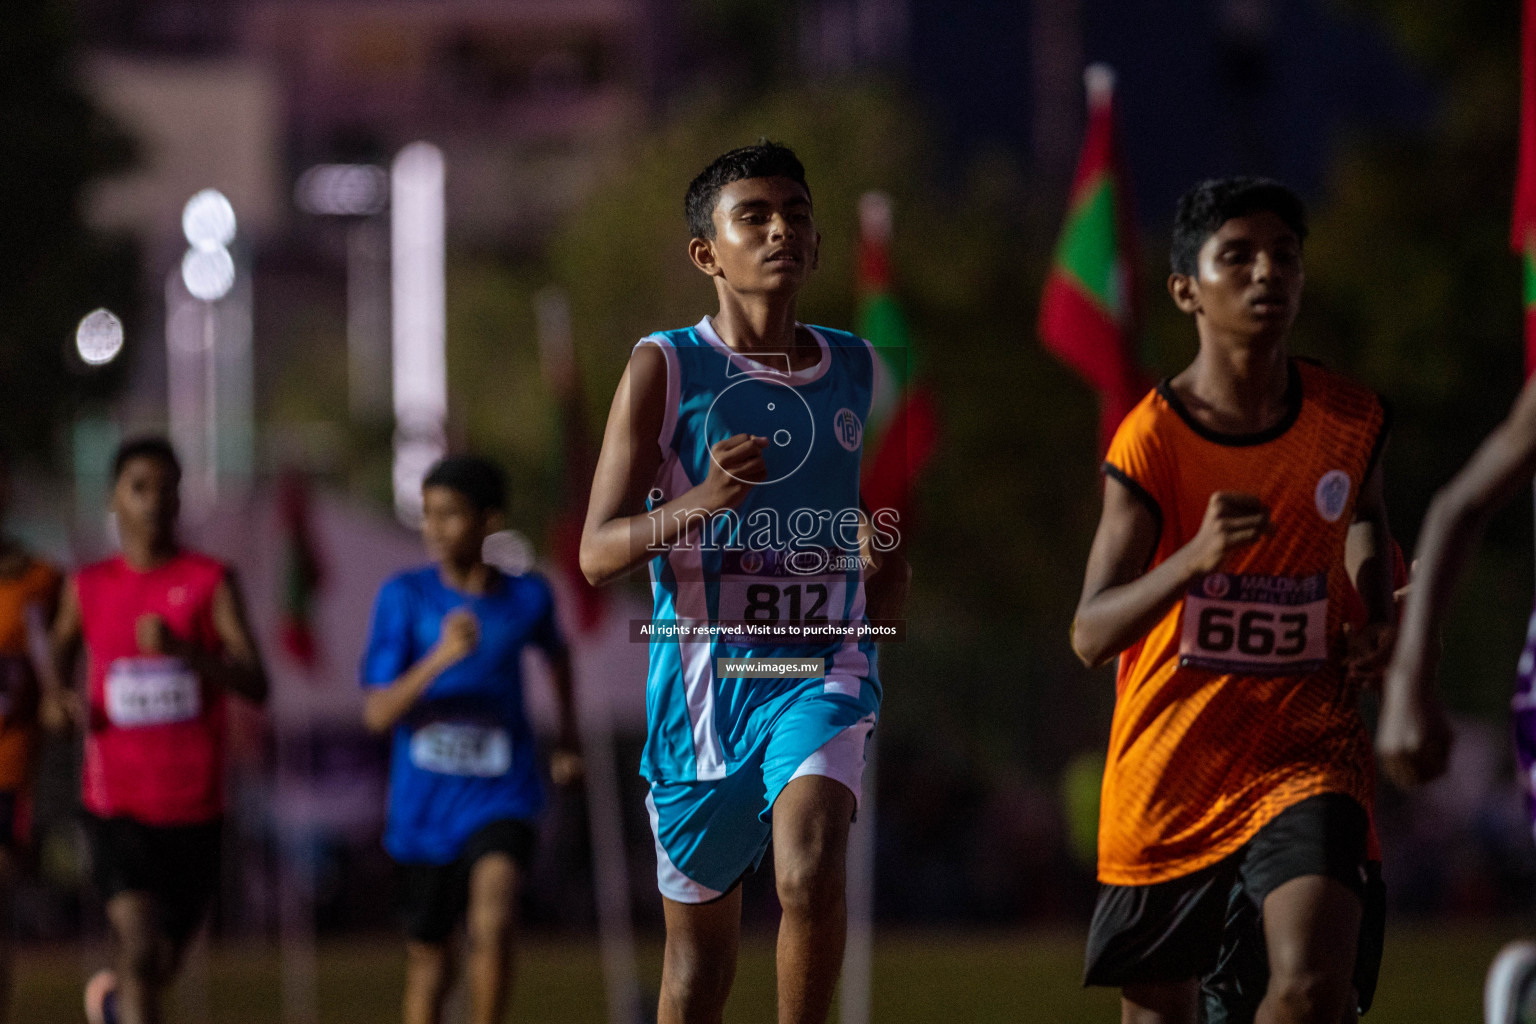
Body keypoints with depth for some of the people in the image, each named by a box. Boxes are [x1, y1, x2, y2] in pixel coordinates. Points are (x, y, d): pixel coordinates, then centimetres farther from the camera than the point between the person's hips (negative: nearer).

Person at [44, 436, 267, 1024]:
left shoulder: (210, 582, -2)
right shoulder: (88, 587, 5)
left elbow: (256, 686, -11)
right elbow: (59, 662, 24)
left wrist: (183, 648, -26)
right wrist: (57, 703, 1)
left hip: (193, 805, 1)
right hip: (115, 804, -1)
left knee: (164, 960, 16)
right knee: (140, 948, -19)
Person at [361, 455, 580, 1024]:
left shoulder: (527, 597, 0)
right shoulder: (405, 597, -6)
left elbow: (556, 651, 25)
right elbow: (378, 713, -14)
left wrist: (569, 733, 25)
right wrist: (441, 657, -27)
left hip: (500, 799, -1)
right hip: (423, 805, 1)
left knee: (493, 923, -26)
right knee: (429, 956, 13)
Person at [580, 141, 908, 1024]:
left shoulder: (854, 370, 8)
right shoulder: (666, 368, -4)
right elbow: (598, 553, -9)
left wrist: (884, 554, 2)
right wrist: (699, 503, -27)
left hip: (820, 670, 1)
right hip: (703, 676, -1)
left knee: (812, 874, -26)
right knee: (700, 944, 11)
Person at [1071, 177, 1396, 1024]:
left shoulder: (1349, 421, -2)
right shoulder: (1152, 438, -12)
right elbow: (1091, 635, -18)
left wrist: (1378, 620, 6)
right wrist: (1196, 557, -35)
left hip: (1306, 750, 1)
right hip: (1171, 761, -1)